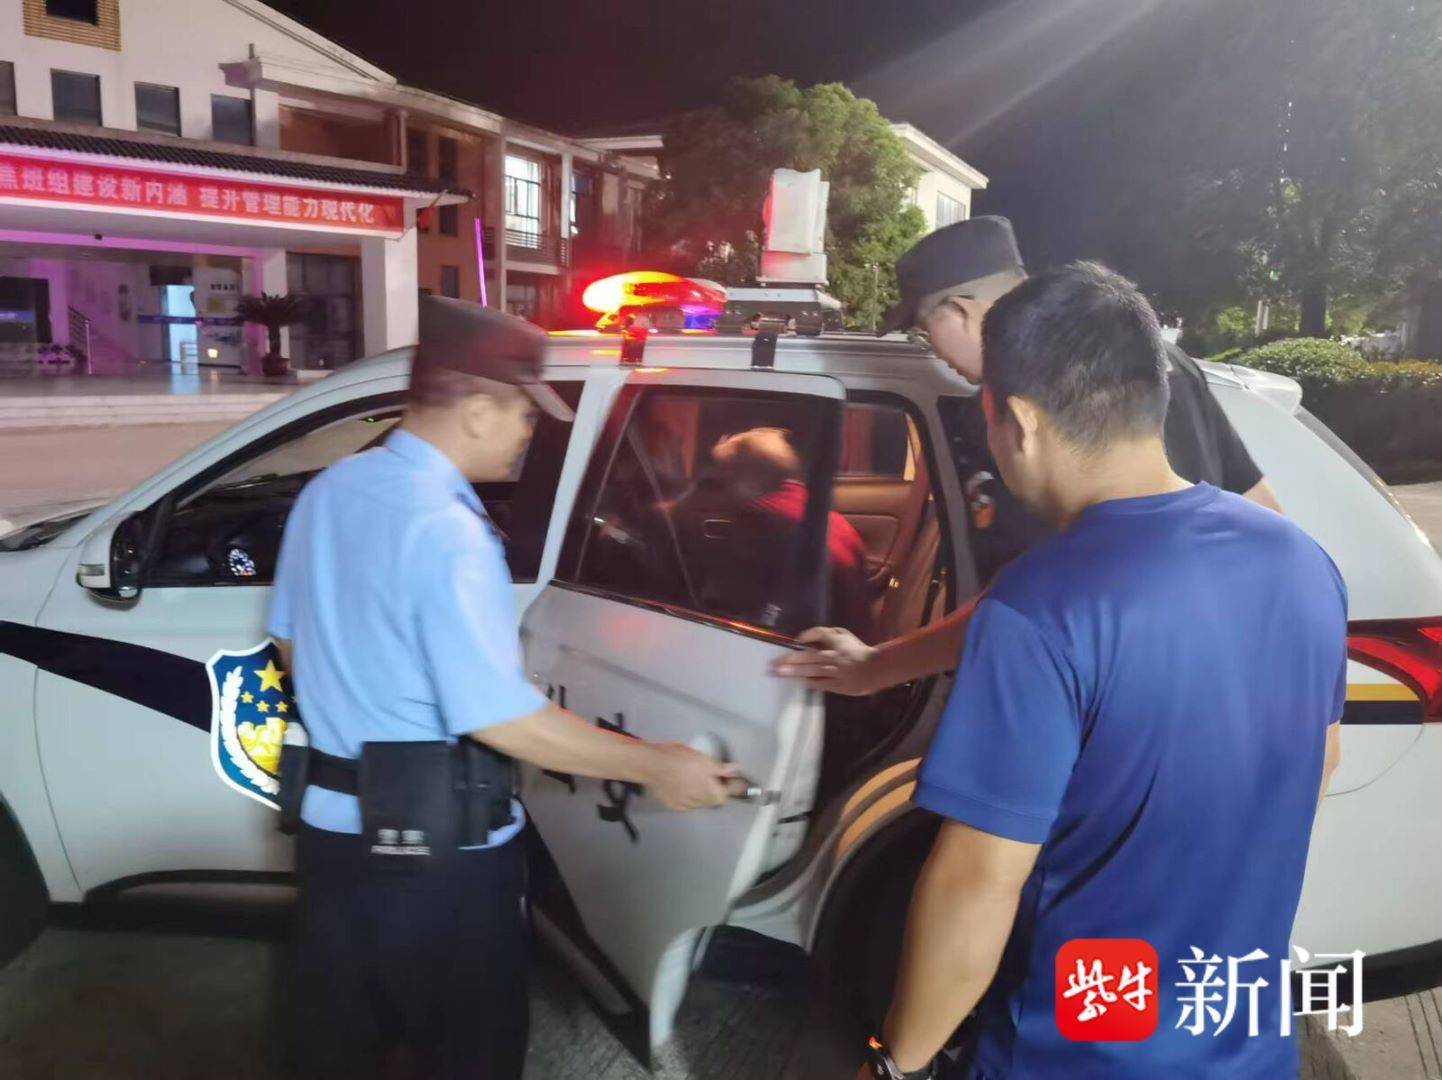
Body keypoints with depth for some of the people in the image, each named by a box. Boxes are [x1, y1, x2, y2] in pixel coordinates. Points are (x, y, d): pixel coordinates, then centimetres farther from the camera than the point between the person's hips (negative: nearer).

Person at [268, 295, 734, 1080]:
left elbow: (291, 645, 13)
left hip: (332, 823, 8)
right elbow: (499, 718, -26)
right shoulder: (446, 530, -24)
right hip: (436, 851, -8)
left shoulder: (327, 492, 2)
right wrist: (654, 764, -18)